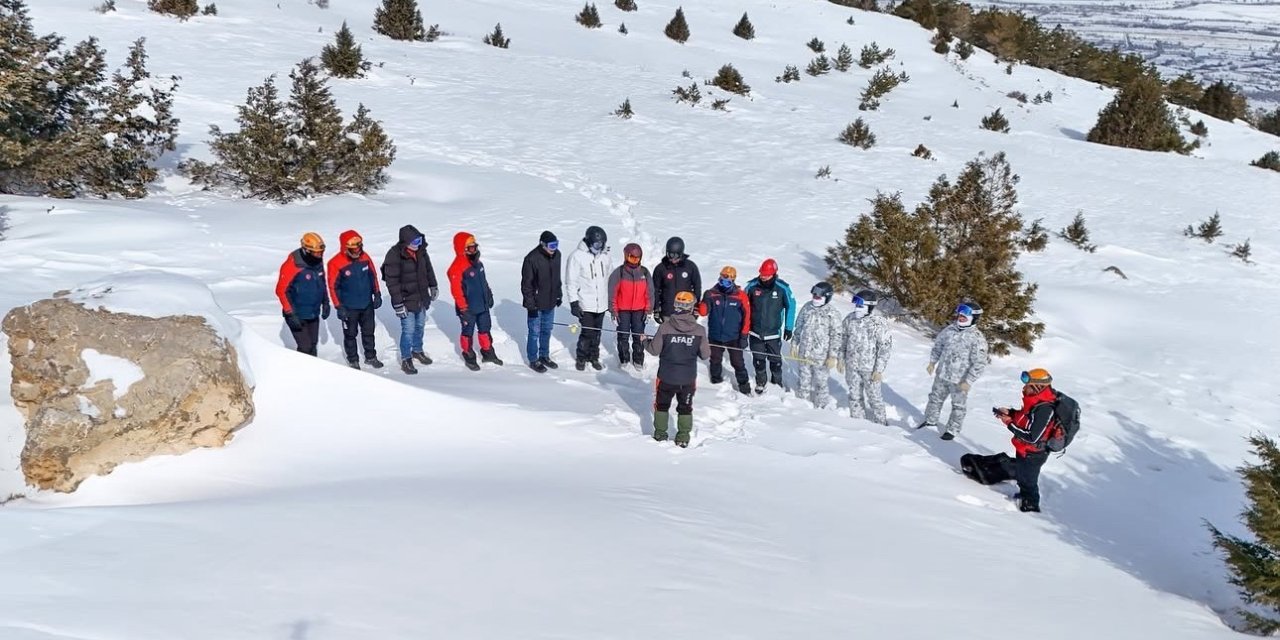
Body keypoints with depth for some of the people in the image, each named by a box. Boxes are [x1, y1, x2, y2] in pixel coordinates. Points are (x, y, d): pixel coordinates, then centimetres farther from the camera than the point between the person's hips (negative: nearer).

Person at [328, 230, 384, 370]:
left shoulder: (365, 257, -7)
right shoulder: (336, 263, -19)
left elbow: (373, 276, 6)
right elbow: (333, 286, -14)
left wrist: (377, 294, 7)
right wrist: (339, 307, -14)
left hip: (367, 304, 4)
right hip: (349, 307, -4)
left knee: (368, 332, 18)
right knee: (350, 334, 13)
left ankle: (371, 357, 35)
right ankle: (353, 360, 29)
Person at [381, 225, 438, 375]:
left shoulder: (420, 250, -3)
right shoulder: (394, 255, -23)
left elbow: (428, 268, 15)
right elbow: (392, 282, -21)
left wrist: (433, 286, 21)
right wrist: (398, 304, -21)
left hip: (421, 298, 7)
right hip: (406, 300, -7)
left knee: (420, 326, 20)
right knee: (408, 330, -2)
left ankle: (417, 350, 41)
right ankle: (406, 359, 15)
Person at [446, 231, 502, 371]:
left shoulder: (477, 263, 5)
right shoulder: (457, 267, -22)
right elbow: (456, 289, -22)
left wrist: (489, 295, 20)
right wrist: (463, 307, -21)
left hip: (483, 306, 8)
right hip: (468, 308, -8)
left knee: (485, 329, 19)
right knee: (468, 332, 10)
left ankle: (488, 353, 36)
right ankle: (469, 357, 25)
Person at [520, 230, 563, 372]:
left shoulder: (556, 255, 0)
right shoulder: (532, 258, -20)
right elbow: (526, 283, -17)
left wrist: (559, 294, 17)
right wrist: (530, 304, -17)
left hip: (550, 302, 6)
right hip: (536, 303, -6)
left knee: (547, 330, 18)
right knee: (535, 332, 5)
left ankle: (544, 356, 33)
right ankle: (533, 360, 19)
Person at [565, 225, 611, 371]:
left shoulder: (604, 255, 5)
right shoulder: (577, 256, -11)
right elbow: (571, 282, -9)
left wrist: (609, 300, 16)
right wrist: (574, 303, -12)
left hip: (601, 303, 5)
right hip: (585, 304, -5)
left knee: (597, 333, 12)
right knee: (587, 332, -3)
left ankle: (594, 357, 29)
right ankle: (581, 358, 17)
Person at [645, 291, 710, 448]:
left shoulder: (665, 327, -16)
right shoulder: (699, 330, -13)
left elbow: (654, 350, -9)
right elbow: (705, 355, -6)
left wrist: (645, 341, 11)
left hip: (666, 377, 0)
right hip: (688, 378, 1)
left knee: (662, 405, 20)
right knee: (685, 408, 18)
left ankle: (660, 435, 27)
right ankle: (683, 438, 22)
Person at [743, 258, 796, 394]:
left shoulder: (783, 288, -14)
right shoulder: (752, 285, -11)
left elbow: (790, 306, -1)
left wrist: (789, 328, 0)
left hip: (774, 333, -1)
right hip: (755, 332, 1)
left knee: (775, 360, 11)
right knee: (758, 360, 12)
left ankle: (777, 382, 32)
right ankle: (760, 382, 32)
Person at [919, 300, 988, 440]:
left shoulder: (977, 338, -22)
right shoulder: (950, 329, -4)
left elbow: (979, 363, -20)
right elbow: (938, 344, 12)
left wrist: (968, 381, -20)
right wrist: (932, 362, 8)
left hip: (960, 380, -5)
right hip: (942, 374, 6)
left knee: (958, 405, 14)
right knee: (935, 398, 22)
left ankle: (952, 429, 31)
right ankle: (930, 420, 43)